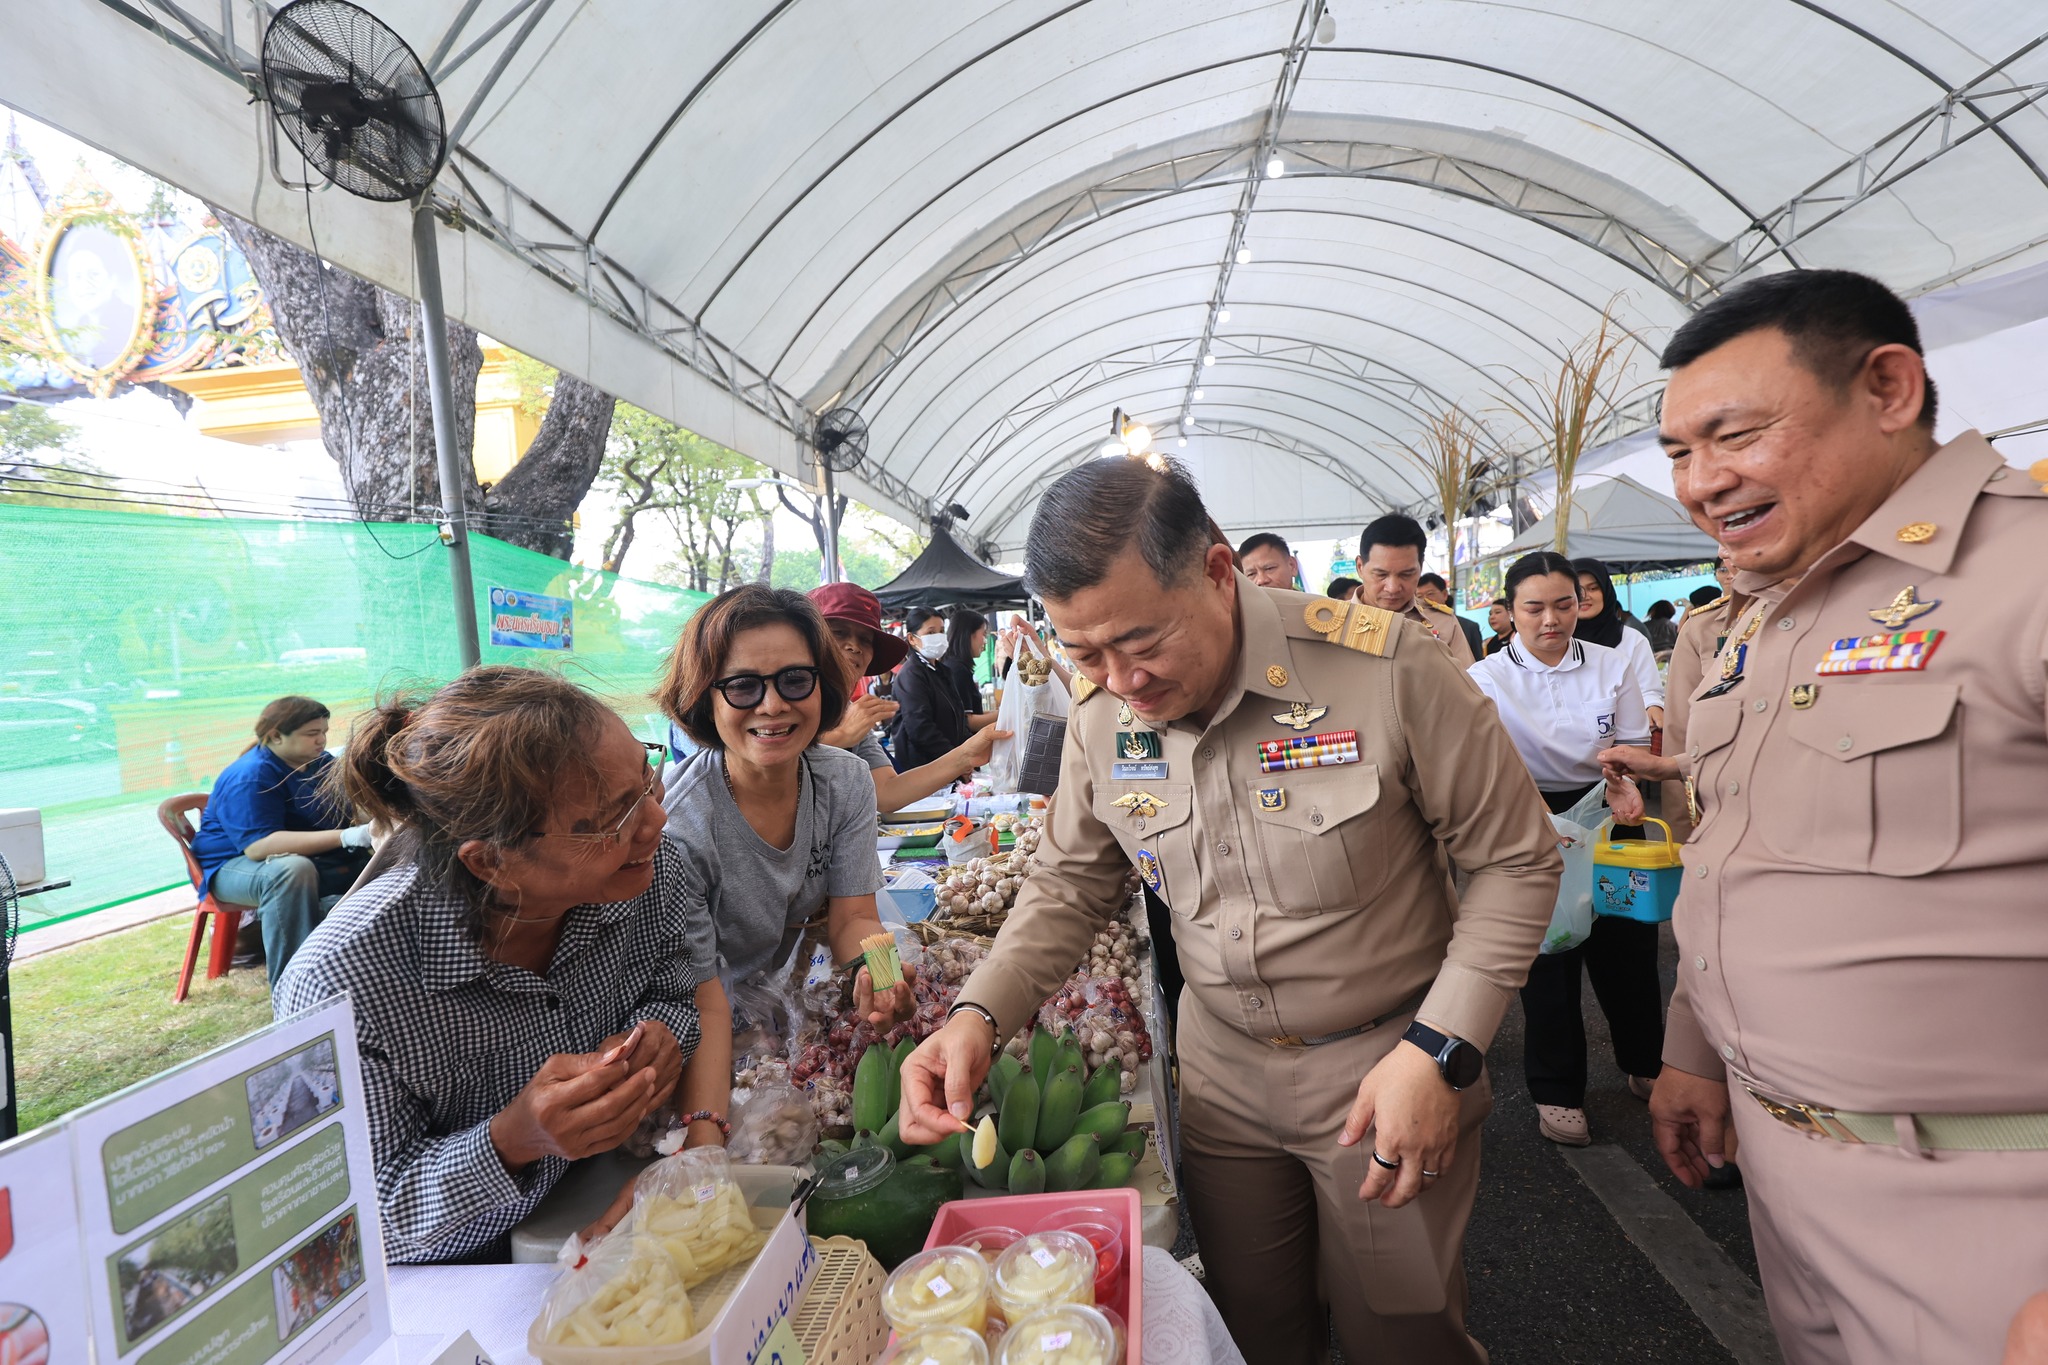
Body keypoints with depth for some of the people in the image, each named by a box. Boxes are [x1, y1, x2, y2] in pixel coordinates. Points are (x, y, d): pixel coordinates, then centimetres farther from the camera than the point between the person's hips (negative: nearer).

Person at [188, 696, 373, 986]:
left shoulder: (322, 762, 1)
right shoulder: (250, 777, -22)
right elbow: (259, 846, -35)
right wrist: (345, 837, -43)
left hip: (309, 858, 7)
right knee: (293, 870, -39)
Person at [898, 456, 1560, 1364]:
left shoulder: (1383, 665, -23)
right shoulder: (1100, 718, -9)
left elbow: (1514, 860, -12)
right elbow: (1070, 885, 2)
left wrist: (1439, 1050, -18)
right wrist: (979, 1013, -13)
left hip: (1387, 1061, -3)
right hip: (1222, 1069, 4)